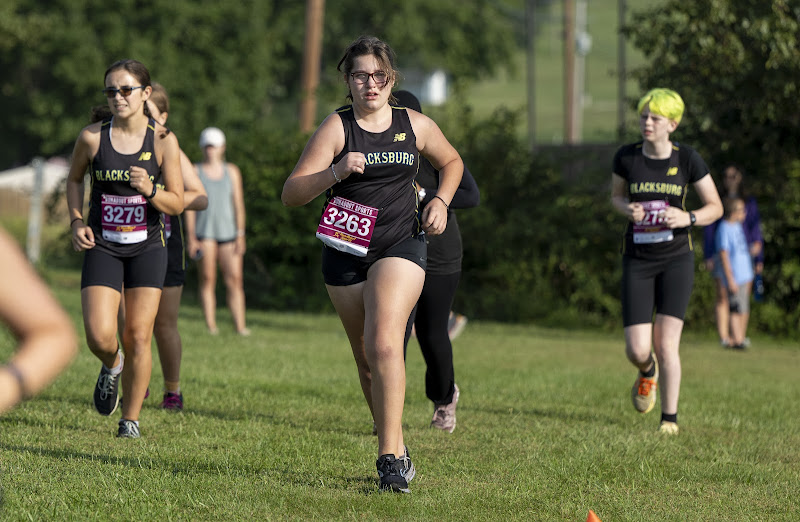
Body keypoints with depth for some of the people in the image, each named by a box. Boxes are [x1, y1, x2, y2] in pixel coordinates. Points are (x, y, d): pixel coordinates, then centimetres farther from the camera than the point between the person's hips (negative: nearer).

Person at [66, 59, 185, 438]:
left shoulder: (163, 141, -7)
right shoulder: (92, 137, -5)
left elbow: (177, 204, -3)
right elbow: (74, 179, 14)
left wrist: (149, 190, -22)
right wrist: (77, 221, 0)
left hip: (147, 247, 0)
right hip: (102, 247, 0)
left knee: (138, 337, -3)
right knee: (99, 337, -12)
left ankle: (131, 420, 14)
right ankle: (112, 365, 25)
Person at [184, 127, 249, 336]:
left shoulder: (232, 172, 12)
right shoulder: (194, 172, 5)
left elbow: (238, 204, 11)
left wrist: (240, 234, 3)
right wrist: (191, 237, -4)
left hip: (228, 231, 2)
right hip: (204, 232, -2)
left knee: (235, 279, -6)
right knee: (207, 280, -5)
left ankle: (240, 326, -9)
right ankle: (211, 325, -5)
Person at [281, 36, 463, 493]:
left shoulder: (415, 125, 4)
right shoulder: (337, 128, -3)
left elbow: (452, 162, 25)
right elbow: (291, 194, -10)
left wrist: (441, 201, 8)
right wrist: (336, 171, -25)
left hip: (401, 245, -1)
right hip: (346, 251, 1)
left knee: (384, 344, -20)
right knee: (366, 357, 9)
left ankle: (390, 458, -22)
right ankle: (399, 449, 26)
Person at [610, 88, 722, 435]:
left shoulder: (687, 159, -8)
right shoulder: (626, 157, -5)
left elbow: (715, 207, 0)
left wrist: (688, 218, -20)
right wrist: (627, 209, -11)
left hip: (676, 259, -1)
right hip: (637, 261, 1)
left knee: (666, 345, -9)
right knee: (636, 351, -4)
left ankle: (670, 418, 8)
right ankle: (647, 371, 35)